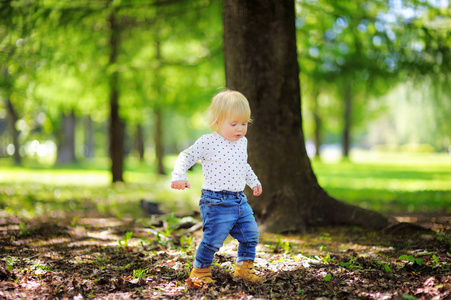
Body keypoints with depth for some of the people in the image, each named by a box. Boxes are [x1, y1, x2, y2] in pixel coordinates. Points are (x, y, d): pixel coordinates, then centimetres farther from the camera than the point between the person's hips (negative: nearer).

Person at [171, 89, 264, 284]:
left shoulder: (242, 142, 12)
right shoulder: (208, 142, -12)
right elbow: (186, 156, -11)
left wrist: (254, 181, 35)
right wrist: (179, 176, -25)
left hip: (240, 200, 7)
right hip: (217, 202, -7)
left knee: (250, 236, 10)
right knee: (213, 239, -7)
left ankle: (244, 268, 28)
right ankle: (200, 271, 11)